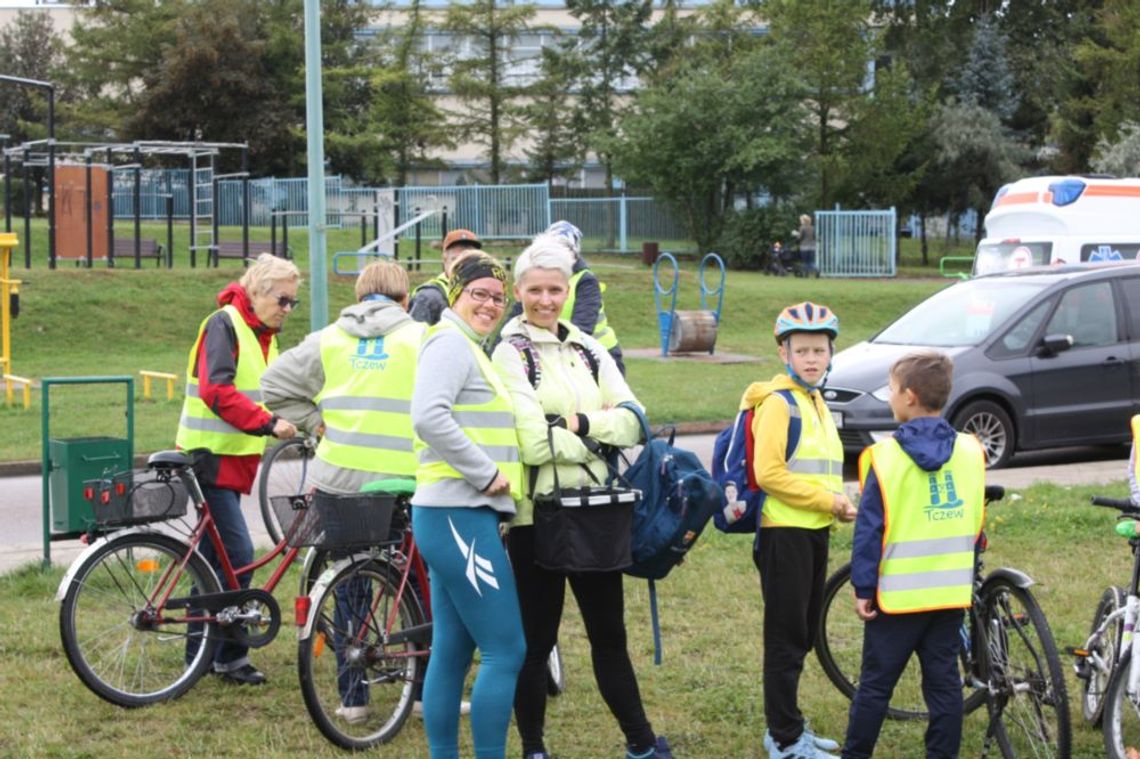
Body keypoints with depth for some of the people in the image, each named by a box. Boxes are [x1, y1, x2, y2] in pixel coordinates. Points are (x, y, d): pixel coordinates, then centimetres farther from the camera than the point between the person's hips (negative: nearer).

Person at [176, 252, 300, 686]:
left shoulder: (265, 335, 15)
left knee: (216, 559, 13)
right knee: (238, 558, -12)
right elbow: (217, 391, -25)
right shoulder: (224, 324, -14)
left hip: (235, 459, 9)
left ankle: (200, 650, 20)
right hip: (210, 455, -9)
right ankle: (230, 657, -5)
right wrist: (269, 423, -31)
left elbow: (269, 391, 19)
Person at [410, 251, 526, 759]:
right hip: (460, 515, -10)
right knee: (506, 651, -9)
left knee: (451, 652, 11)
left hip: (460, 515, 10)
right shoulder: (451, 342, -10)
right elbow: (429, 416, -25)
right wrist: (486, 475, -20)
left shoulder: (470, 348, 21)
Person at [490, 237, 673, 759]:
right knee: (536, 640, 4)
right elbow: (532, 442, -18)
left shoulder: (587, 350, 11)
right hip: (537, 514, -5)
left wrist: (577, 423, -13)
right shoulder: (510, 353, -6)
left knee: (609, 634, 14)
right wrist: (599, 433, -7)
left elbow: (632, 421, -1)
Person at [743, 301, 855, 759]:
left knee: (803, 634, 15)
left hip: (814, 531, 9)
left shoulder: (815, 402, 14)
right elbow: (769, 473, -21)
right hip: (785, 532, -9)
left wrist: (837, 505, 4)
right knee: (787, 636, -3)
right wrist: (827, 501, -17)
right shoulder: (779, 403, -14)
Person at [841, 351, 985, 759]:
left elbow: (869, 529, -10)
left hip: (899, 593, -4)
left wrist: (863, 588, -4)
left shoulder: (885, 457, -12)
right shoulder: (970, 451, 1)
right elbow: (977, 521, 10)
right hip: (952, 590, 4)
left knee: (876, 683, 6)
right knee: (944, 681, 8)